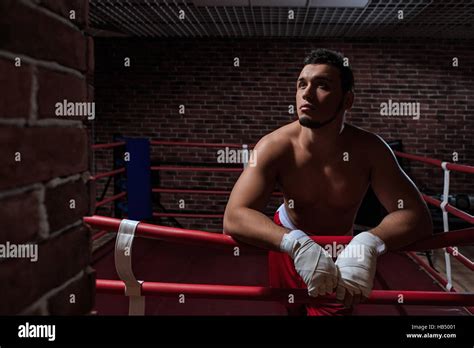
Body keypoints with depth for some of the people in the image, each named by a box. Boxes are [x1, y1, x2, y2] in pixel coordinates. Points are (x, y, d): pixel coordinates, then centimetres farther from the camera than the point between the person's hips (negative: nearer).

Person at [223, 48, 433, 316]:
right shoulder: (274, 147, -27)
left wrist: (369, 243, -46)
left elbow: (416, 215, -25)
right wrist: (296, 244, -52)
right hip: (288, 243, 0)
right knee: (292, 309, 20)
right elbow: (234, 216, -36)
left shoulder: (369, 149, -25)